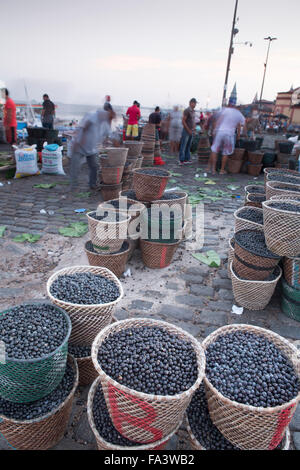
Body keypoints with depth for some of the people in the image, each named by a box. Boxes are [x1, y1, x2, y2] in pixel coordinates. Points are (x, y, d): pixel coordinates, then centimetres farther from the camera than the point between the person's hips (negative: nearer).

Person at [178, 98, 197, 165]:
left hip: (191, 131, 8)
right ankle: (181, 160, -7)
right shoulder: (187, 110, -11)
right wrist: (189, 130, -15)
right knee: (183, 146, -7)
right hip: (186, 131, -8)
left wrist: (193, 128, 11)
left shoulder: (193, 111, 14)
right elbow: (183, 121, -15)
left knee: (188, 146, 10)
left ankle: (187, 159, 16)